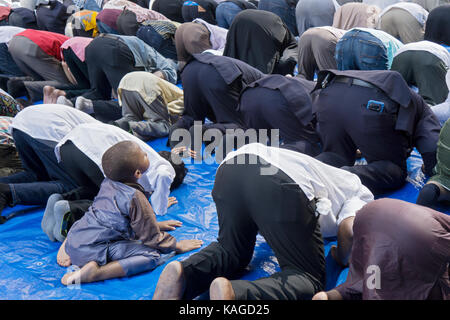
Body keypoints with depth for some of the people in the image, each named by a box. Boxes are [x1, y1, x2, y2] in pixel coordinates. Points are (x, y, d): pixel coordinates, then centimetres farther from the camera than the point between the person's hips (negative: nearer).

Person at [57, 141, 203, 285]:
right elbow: (150, 235, -10)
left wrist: (155, 224, 32)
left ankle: (68, 243, 16)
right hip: (93, 250, -9)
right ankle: (95, 272, -22)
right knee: (153, 256, -16)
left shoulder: (107, 182, 7)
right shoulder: (135, 197, -19)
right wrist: (177, 245, 5)